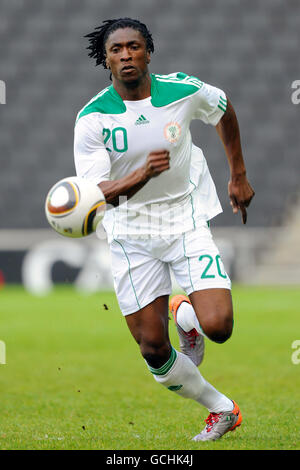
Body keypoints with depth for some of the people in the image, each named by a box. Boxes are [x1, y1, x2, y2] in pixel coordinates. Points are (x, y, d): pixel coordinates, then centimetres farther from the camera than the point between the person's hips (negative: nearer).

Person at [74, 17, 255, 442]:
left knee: (218, 326, -19)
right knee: (154, 351, -1)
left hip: (187, 220, 0)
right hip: (131, 232, 0)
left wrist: (239, 177, 17)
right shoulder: (92, 119, -14)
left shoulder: (185, 91, -11)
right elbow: (96, 193, -19)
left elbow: (224, 111, 12)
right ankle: (221, 409, 23)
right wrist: (143, 173, -37)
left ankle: (186, 314, 19)